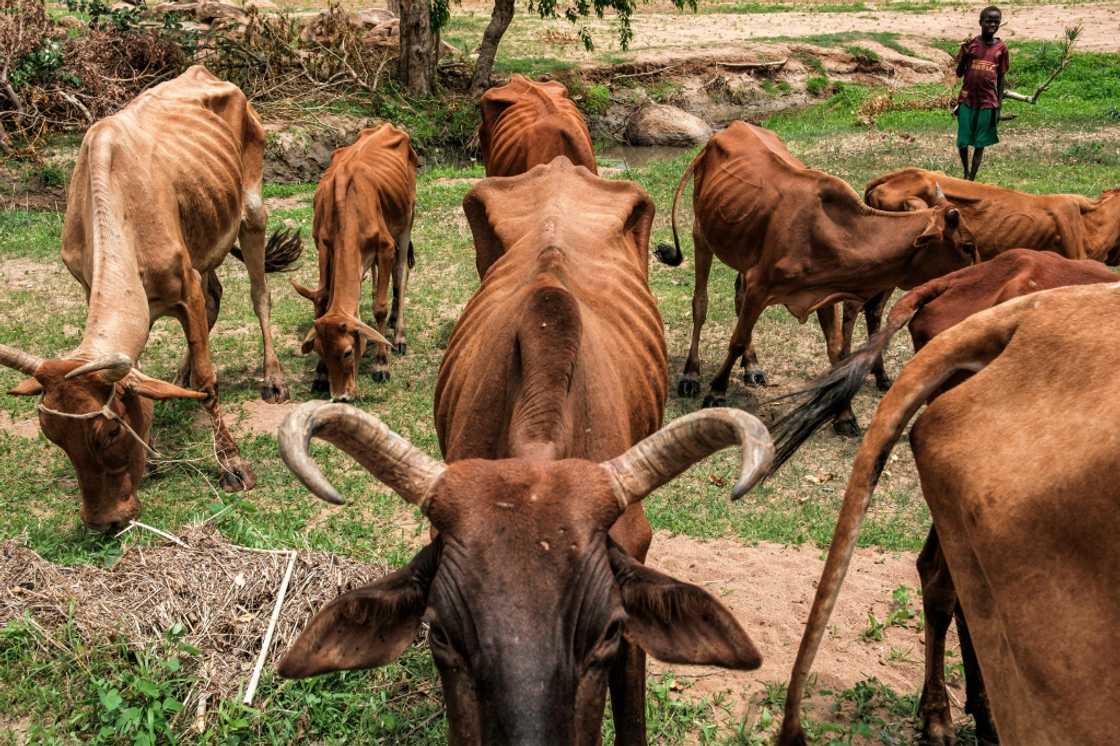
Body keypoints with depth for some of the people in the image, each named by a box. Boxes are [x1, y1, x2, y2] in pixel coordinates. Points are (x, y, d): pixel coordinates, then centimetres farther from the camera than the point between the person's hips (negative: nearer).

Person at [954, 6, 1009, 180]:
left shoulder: (1001, 48, 1)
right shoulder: (970, 44, 1)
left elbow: (1001, 78, 5)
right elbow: (959, 73, 3)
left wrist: (998, 106, 2)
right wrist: (965, 55, -14)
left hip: (988, 102, 0)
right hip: (967, 100, 0)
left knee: (980, 143, 3)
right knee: (962, 141, 2)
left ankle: (972, 179, 10)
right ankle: (966, 174, 25)